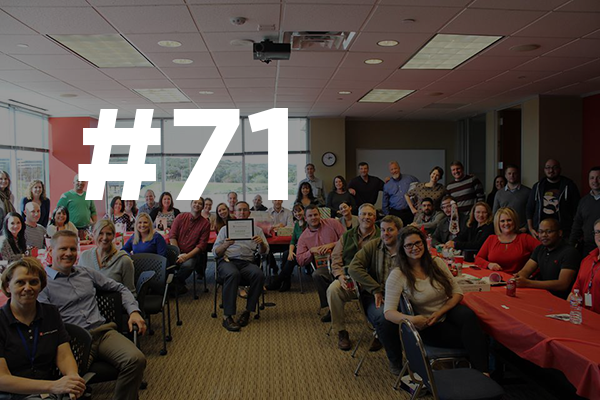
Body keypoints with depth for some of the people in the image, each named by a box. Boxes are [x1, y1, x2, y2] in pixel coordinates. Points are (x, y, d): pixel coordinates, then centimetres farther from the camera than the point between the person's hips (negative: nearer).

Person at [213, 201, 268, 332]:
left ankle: (247, 311, -21)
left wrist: (262, 243, -11)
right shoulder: (226, 229, 20)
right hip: (227, 261, -1)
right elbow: (215, 252, 10)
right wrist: (226, 245, -12)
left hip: (247, 262, 2)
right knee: (233, 274, -37)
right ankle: (227, 316, -35)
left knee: (259, 275, -32)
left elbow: (264, 252, 13)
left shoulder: (256, 229, 23)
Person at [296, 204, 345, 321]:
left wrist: (332, 244, -10)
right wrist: (311, 251, -6)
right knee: (317, 274, -33)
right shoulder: (303, 237, 14)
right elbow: (300, 261, 10)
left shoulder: (332, 223, 10)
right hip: (324, 266, 2)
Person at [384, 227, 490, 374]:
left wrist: (439, 312, -13)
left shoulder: (437, 263, 0)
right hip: (427, 325, -4)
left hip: (448, 311, 4)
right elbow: (388, 312, -18)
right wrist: (410, 319, -37)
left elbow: (457, 293, 3)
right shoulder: (397, 276, -12)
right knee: (472, 338, -28)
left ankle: (482, 372, -31)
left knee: (468, 315, -32)